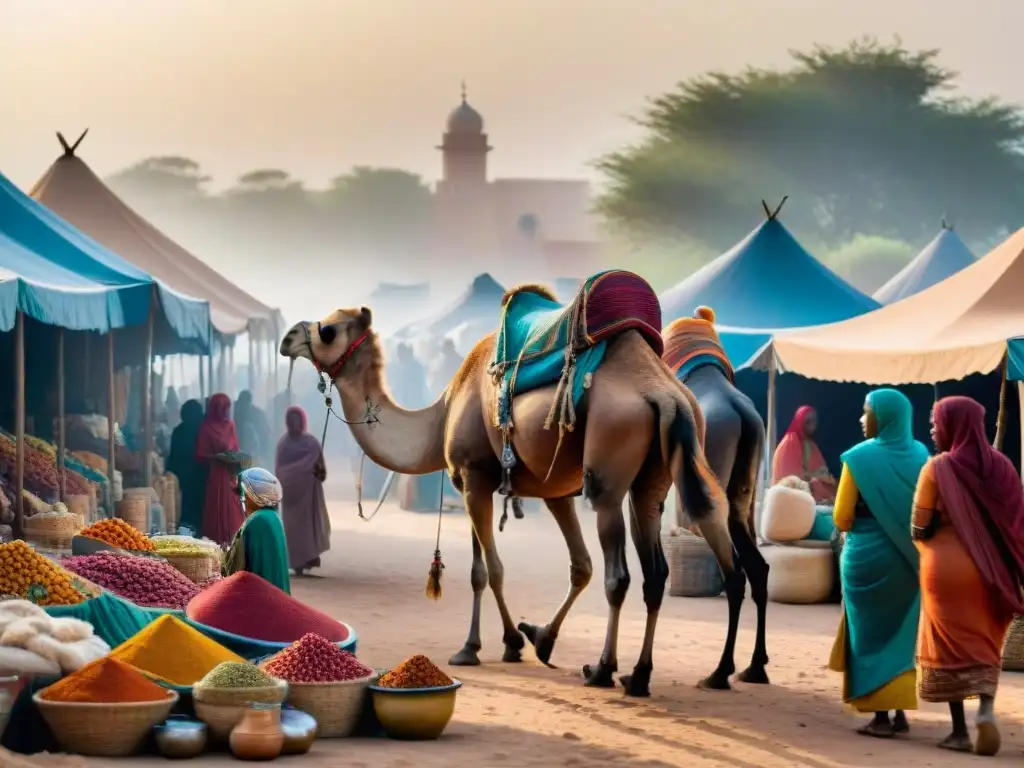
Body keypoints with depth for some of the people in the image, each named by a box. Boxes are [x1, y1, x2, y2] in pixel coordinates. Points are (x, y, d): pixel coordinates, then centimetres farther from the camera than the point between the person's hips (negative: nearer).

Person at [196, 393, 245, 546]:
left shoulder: (230, 425, 10)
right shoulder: (207, 428, -8)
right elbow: (201, 456, -9)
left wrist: (236, 458, -1)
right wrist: (220, 457, -21)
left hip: (232, 475, 6)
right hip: (217, 475, -6)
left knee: (233, 513, 5)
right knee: (219, 512, -6)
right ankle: (218, 544, -4)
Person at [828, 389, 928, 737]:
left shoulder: (859, 458, -12)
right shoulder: (920, 456, 2)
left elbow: (842, 518, -8)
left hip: (867, 557, -4)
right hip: (908, 558, 4)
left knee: (871, 634, 4)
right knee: (901, 634, 14)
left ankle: (881, 716, 2)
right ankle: (900, 713, 14)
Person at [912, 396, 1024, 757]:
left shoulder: (938, 468, -10)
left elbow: (919, 527, -8)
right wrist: (989, 550, 14)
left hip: (947, 566, -3)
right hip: (991, 567, 4)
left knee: (952, 645, 6)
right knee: (985, 645, 13)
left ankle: (960, 730, 6)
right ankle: (986, 709, -10)